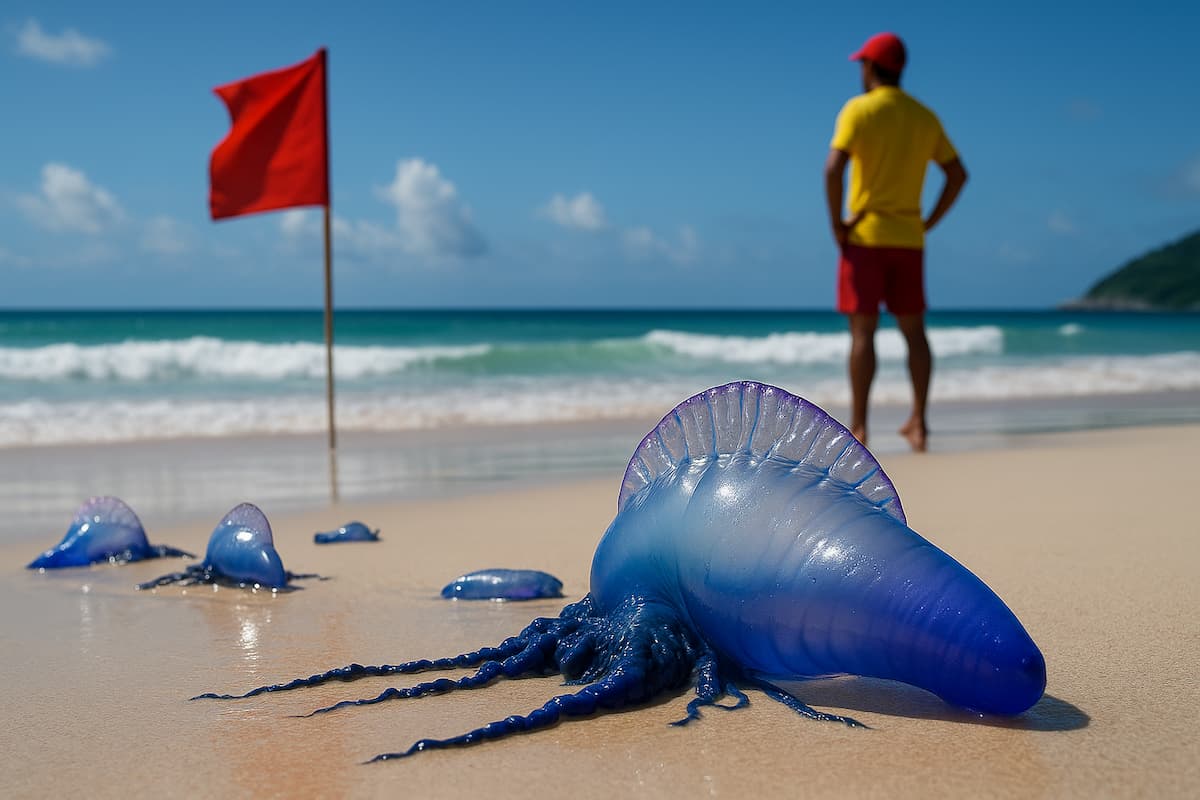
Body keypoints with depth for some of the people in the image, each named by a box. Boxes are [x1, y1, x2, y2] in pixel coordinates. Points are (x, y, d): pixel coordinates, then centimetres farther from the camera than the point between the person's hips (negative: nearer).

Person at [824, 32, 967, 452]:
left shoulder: (858, 109, -6)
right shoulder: (924, 117, 10)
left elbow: (833, 168, -19)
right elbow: (958, 173, 11)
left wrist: (836, 223, -10)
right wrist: (929, 222, 13)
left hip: (865, 237, -4)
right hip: (908, 240, 5)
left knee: (862, 331, -3)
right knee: (913, 331, 9)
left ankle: (857, 426, -3)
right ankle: (918, 421, 7)